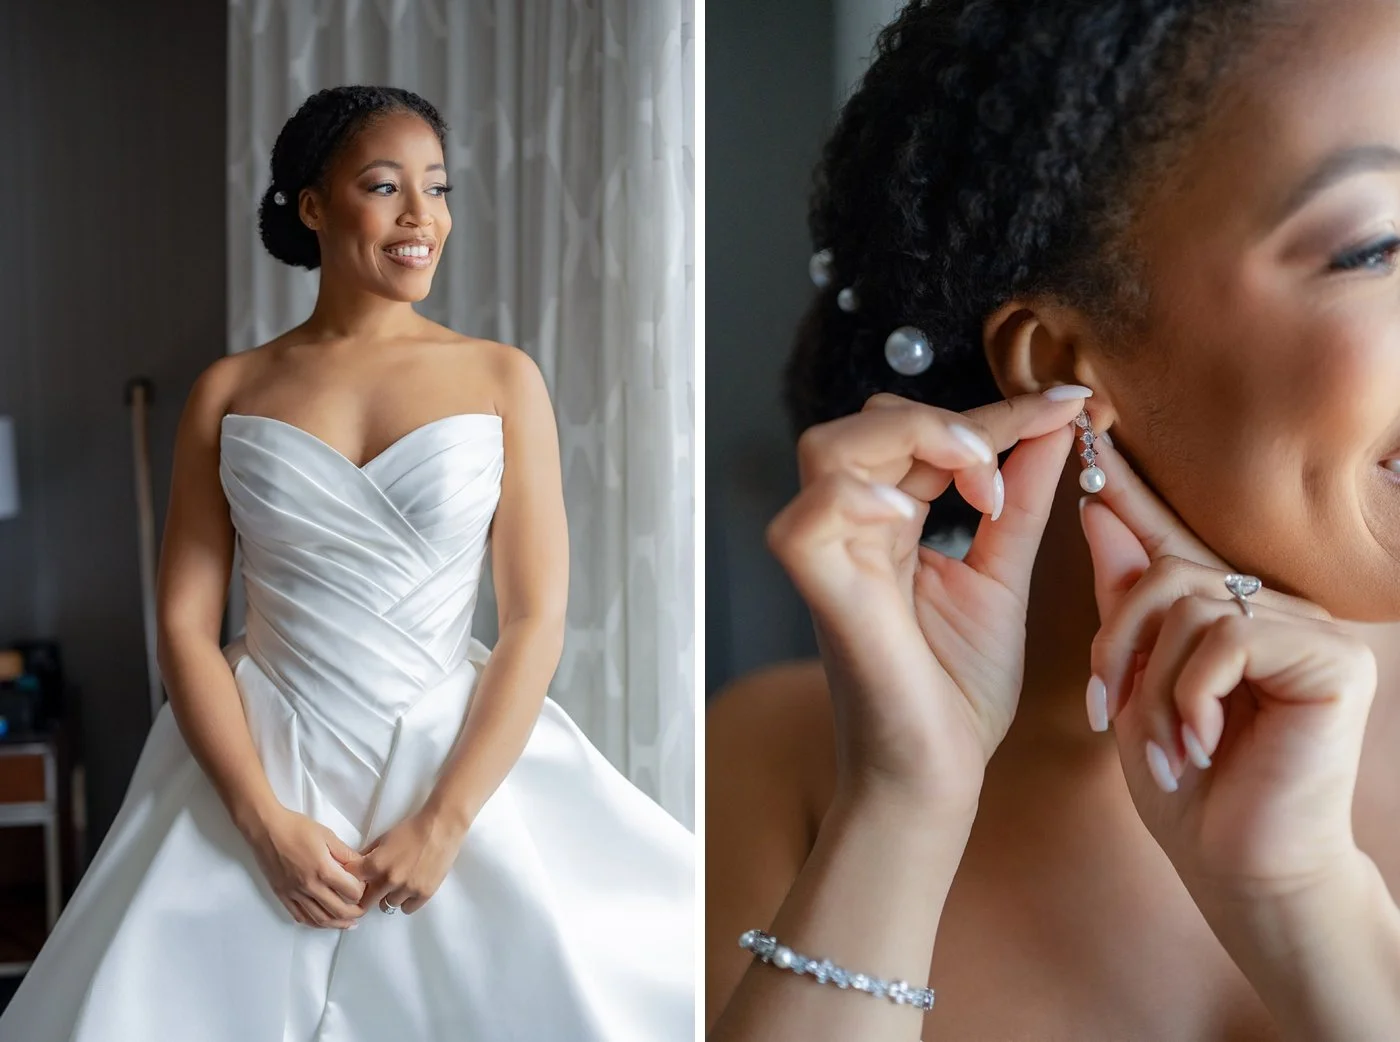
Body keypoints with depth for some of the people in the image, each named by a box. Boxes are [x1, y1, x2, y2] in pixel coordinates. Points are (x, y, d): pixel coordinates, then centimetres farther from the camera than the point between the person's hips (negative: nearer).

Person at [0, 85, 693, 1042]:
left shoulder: (503, 378, 1)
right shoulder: (230, 391, 5)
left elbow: (538, 620, -4)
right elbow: (185, 623, 1)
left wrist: (442, 823, -12)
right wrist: (265, 819, -11)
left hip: (457, 758, 0)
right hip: (260, 765, 1)